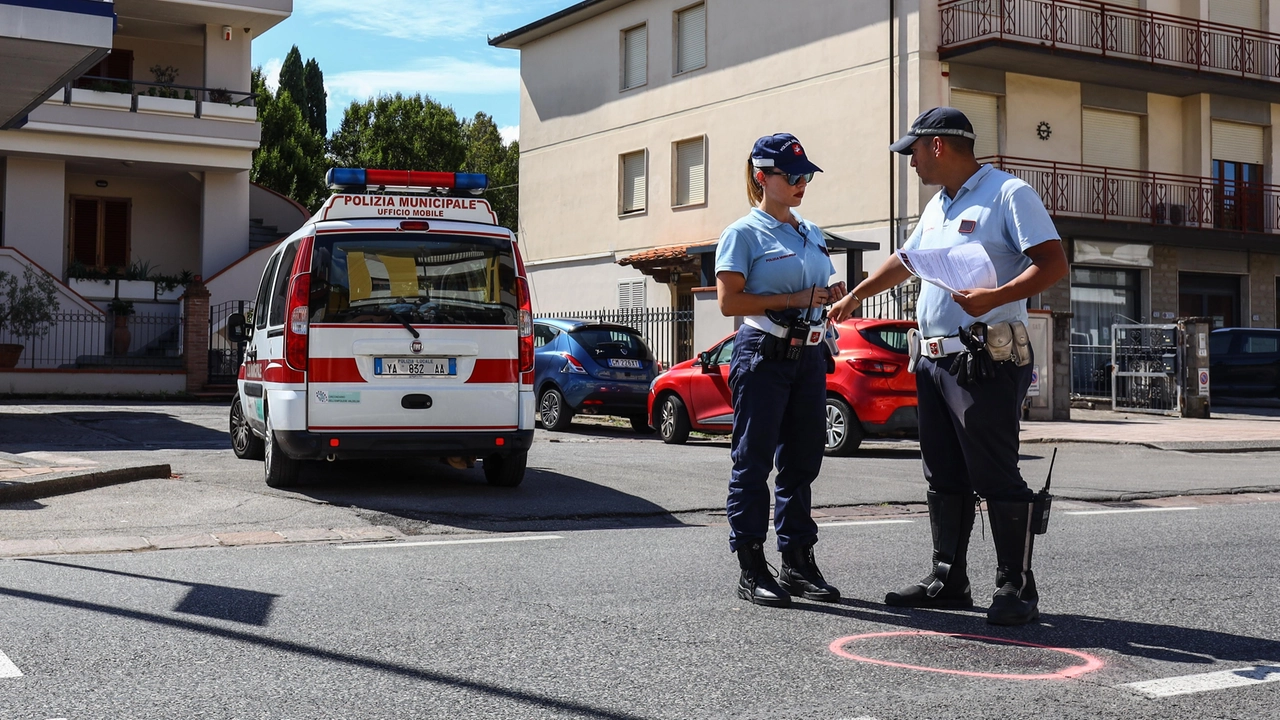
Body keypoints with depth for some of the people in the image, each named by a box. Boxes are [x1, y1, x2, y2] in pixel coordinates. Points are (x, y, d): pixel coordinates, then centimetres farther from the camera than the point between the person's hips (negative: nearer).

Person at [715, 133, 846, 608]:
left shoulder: (812, 233, 18)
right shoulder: (743, 233, -3)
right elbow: (730, 301, -12)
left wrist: (833, 296, 5)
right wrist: (796, 300, -16)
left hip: (809, 355, 7)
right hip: (763, 355, -7)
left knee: (802, 461, 9)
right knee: (754, 461, -3)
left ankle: (797, 561, 17)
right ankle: (751, 569, 1)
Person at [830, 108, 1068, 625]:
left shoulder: (1008, 193, -6)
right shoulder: (937, 206, 21)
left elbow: (1053, 263, -15)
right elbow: (904, 261, 35)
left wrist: (994, 297, -27)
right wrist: (854, 297, 41)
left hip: (986, 360, -9)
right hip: (934, 358, 9)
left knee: (996, 476, -8)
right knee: (945, 478, 12)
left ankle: (1016, 589, -1)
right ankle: (948, 580, 20)